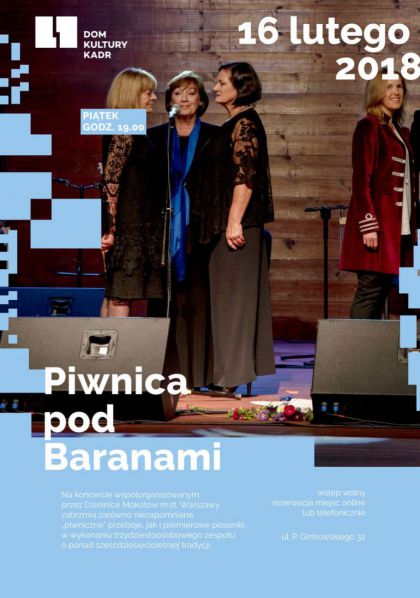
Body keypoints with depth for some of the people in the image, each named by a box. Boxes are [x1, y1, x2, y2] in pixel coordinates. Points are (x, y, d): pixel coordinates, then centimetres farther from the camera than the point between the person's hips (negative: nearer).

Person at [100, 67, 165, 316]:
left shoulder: (135, 132, 17)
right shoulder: (125, 132, -12)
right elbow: (110, 180, -19)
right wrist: (110, 229, -22)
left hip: (142, 226, 9)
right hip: (129, 228, -9)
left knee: (114, 296, 10)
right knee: (120, 297, -10)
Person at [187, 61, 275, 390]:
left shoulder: (244, 123, -13)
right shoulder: (236, 123, 16)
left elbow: (245, 175, -21)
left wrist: (234, 221, -25)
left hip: (237, 222, -10)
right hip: (227, 220, 10)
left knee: (234, 292, -6)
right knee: (242, 292, 12)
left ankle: (234, 370, -2)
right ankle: (250, 362, 19)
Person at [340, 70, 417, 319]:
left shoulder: (402, 133, 19)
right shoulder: (368, 127, -4)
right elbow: (362, 179, -11)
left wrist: (412, 227, 14)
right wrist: (368, 225, -18)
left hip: (400, 227, 8)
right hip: (377, 223, -8)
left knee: (382, 290, 6)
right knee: (370, 290, -9)